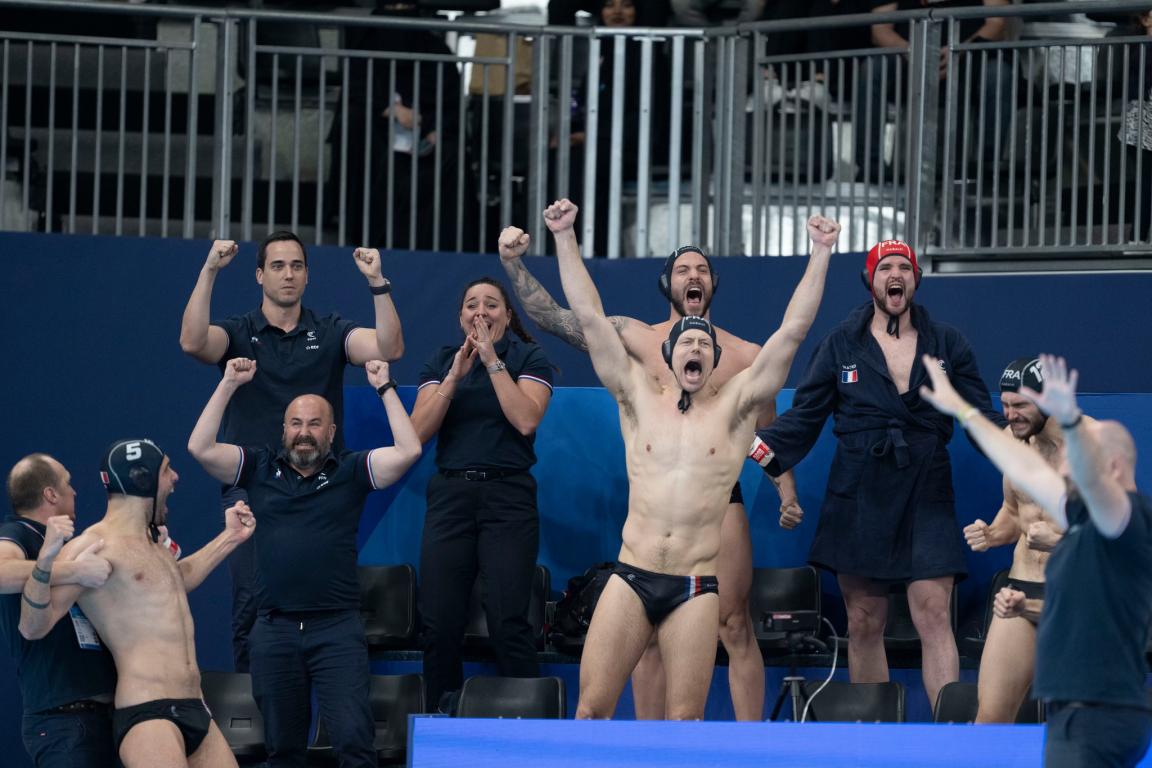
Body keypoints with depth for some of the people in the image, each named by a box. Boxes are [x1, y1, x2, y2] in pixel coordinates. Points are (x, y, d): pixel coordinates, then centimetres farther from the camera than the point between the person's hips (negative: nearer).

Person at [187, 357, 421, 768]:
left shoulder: (351, 470, 5)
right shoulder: (260, 468, 10)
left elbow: (408, 451, -6)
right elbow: (200, 449, 0)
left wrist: (385, 388, -3)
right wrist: (228, 385, 1)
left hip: (337, 627, -2)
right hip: (275, 629, 2)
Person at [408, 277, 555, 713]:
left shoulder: (529, 358, 5)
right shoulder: (440, 362, 14)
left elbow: (526, 419, -12)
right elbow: (419, 431, 2)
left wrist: (492, 361, -10)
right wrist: (455, 375, -7)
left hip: (508, 497, -3)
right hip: (450, 494, 3)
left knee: (507, 621, -12)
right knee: (438, 622, -2)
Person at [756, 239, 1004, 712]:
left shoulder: (947, 345, 9)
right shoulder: (842, 345, 8)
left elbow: (981, 417, 8)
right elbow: (803, 418, 6)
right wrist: (766, 447, -12)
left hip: (926, 498, -1)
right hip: (860, 499, 1)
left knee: (934, 616, -11)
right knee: (864, 625, 4)